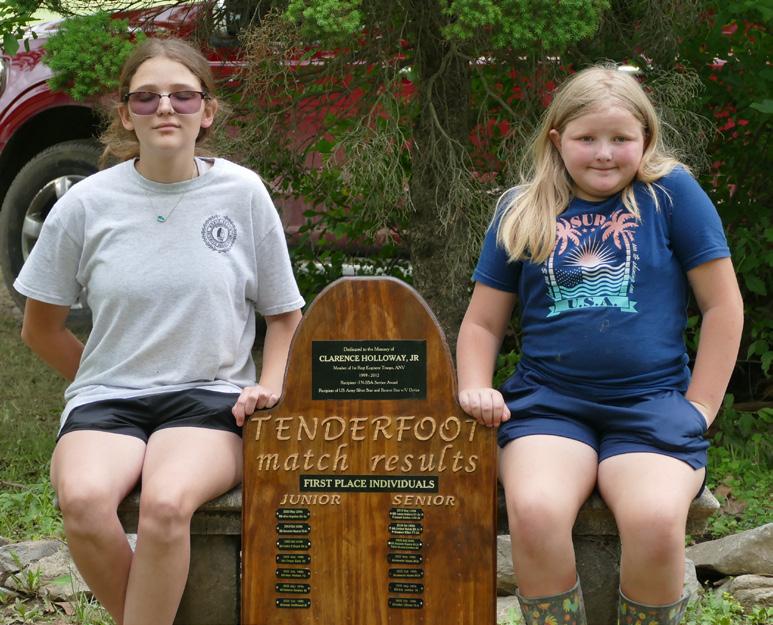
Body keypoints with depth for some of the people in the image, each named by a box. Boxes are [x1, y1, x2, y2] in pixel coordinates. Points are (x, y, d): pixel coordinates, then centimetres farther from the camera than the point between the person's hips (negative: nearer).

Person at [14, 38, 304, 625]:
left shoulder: (243, 193, 0)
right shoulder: (87, 203, 0)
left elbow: (285, 313, 12)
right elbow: (41, 328, 13)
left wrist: (269, 387, -3)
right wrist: (102, 380, 9)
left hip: (210, 399, -1)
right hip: (106, 399, 1)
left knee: (166, 504, -34)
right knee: (84, 501, -33)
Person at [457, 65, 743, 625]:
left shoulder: (671, 193, 4)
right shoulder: (521, 212, 11)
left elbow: (723, 305, 6)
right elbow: (483, 322, 19)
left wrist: (699, 409, 1)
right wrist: (475, 390, 1)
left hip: (651, 402, -1)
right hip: (548, 400, 2)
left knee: (654, 520, -33)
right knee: (534, 512, -32)